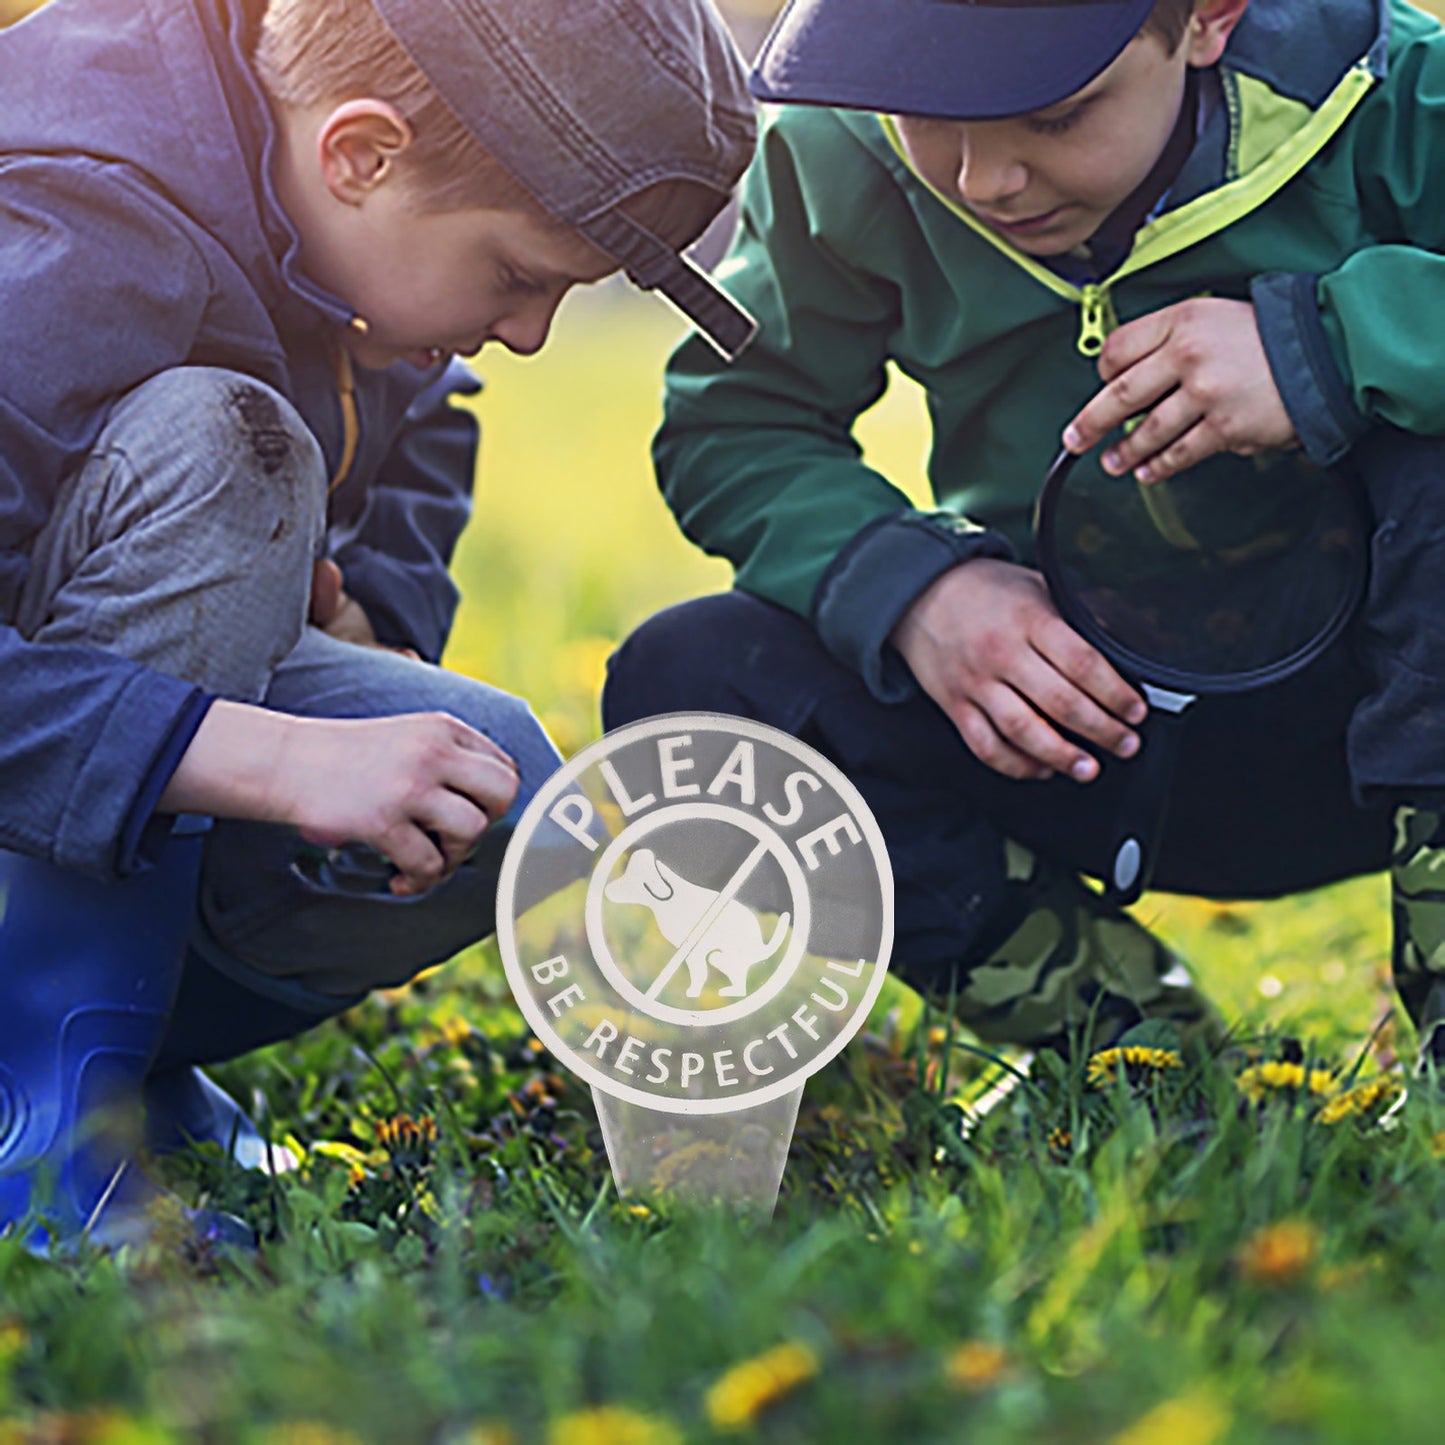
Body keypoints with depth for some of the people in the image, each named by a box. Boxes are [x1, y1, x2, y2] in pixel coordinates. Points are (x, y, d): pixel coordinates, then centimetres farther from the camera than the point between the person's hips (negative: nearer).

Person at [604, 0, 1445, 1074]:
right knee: (682, 684, -18)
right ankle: (1126, 1029, -6)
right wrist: (914, 585, -20)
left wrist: (1323, 344, -38)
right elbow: (735, 426, -1)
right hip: (1090, 715, 3)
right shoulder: (848, 156, -9)